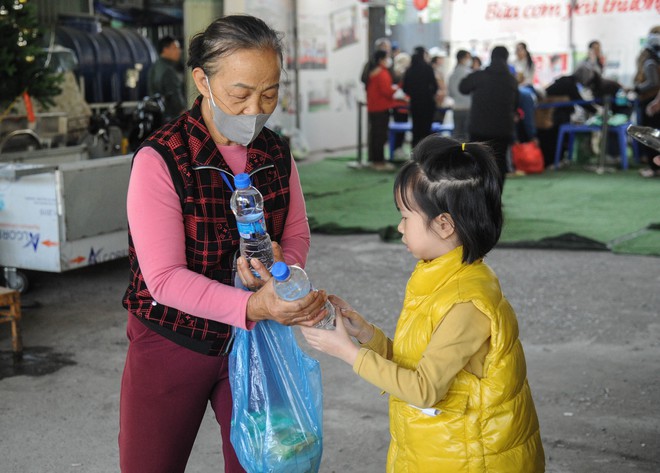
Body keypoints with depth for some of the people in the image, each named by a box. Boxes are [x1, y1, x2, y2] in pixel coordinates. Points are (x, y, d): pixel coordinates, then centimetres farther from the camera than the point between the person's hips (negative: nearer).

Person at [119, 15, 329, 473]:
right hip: (171, 344, -4)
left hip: (251, 340, 4)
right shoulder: (159, 160, -20)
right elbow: (165, 278, -24)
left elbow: (297, 232, 7)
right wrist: (253, 306, -37)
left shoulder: (276, 153, -2)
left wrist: (283, 266, -18)